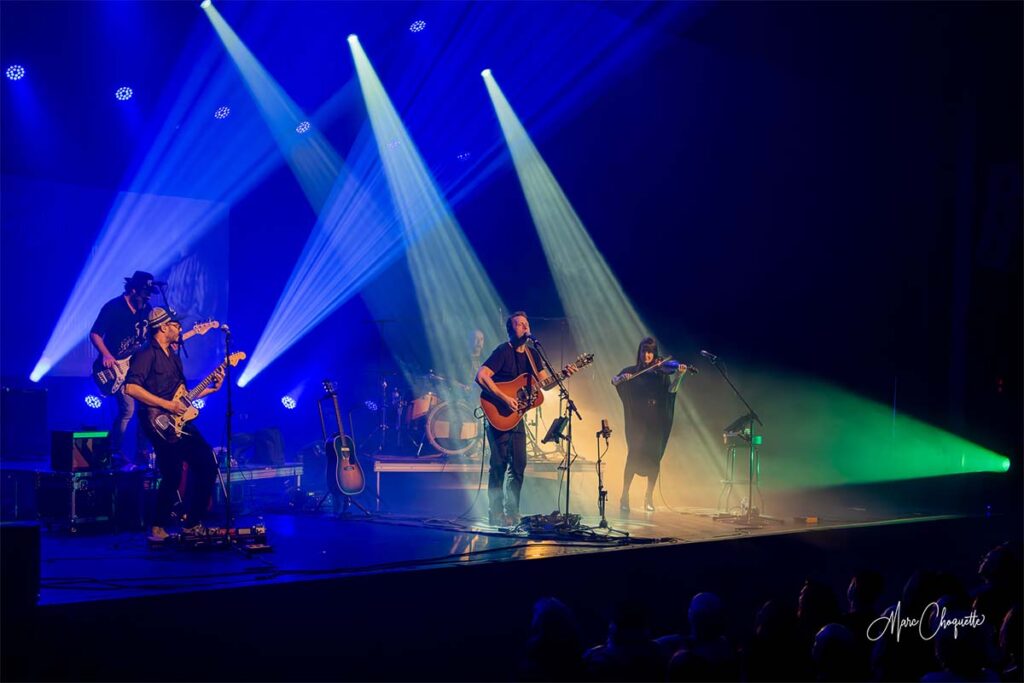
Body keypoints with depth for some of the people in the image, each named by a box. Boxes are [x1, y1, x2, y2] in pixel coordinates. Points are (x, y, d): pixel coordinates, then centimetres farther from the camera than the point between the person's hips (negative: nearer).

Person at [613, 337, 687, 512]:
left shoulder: (661, 372, 7)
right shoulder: (631, 371, 8)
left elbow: (672, 389, -5)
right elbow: (614, 381, -1)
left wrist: (679, 374, -22)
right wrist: (622, 378, -23)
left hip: (656, 421, 1)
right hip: (637, 420, -1)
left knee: (654, 458, 0)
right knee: (634, 455, -11)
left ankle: (649, 498, 12)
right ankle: (624, 497, -5)